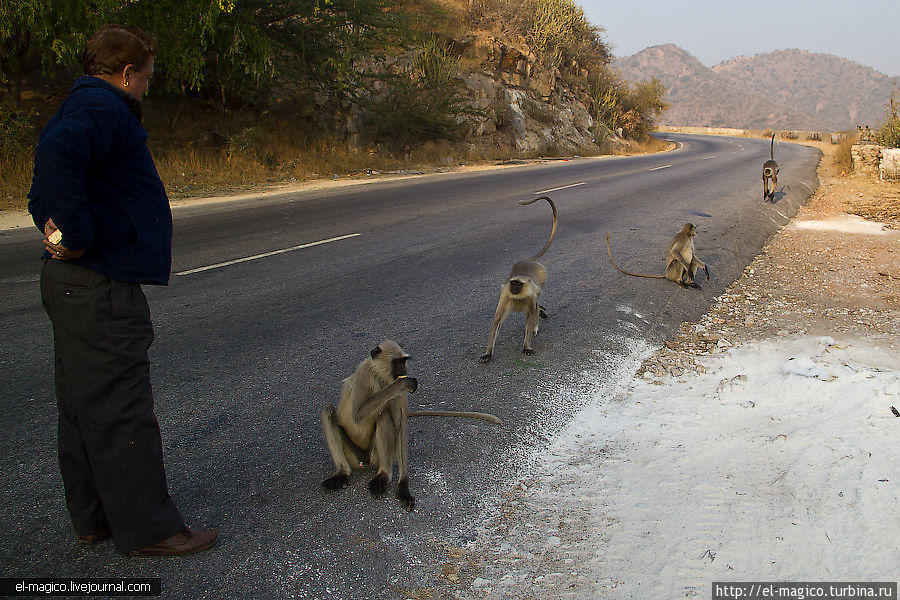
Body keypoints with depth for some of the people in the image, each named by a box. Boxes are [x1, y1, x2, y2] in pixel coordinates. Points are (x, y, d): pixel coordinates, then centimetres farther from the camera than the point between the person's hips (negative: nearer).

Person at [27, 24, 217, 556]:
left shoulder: (80, 108, 21)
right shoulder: (103, 107, -13)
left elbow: (42, 194, 24)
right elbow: (57, 156, -34)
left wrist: (59, 229, 10)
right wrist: (78, 236, -27)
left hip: (76, 286, 11)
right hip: (100, 289, -11)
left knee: (84, 407, 16)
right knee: (121, 412, -4)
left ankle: (95, 517, 28)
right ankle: (147, 529, 7)